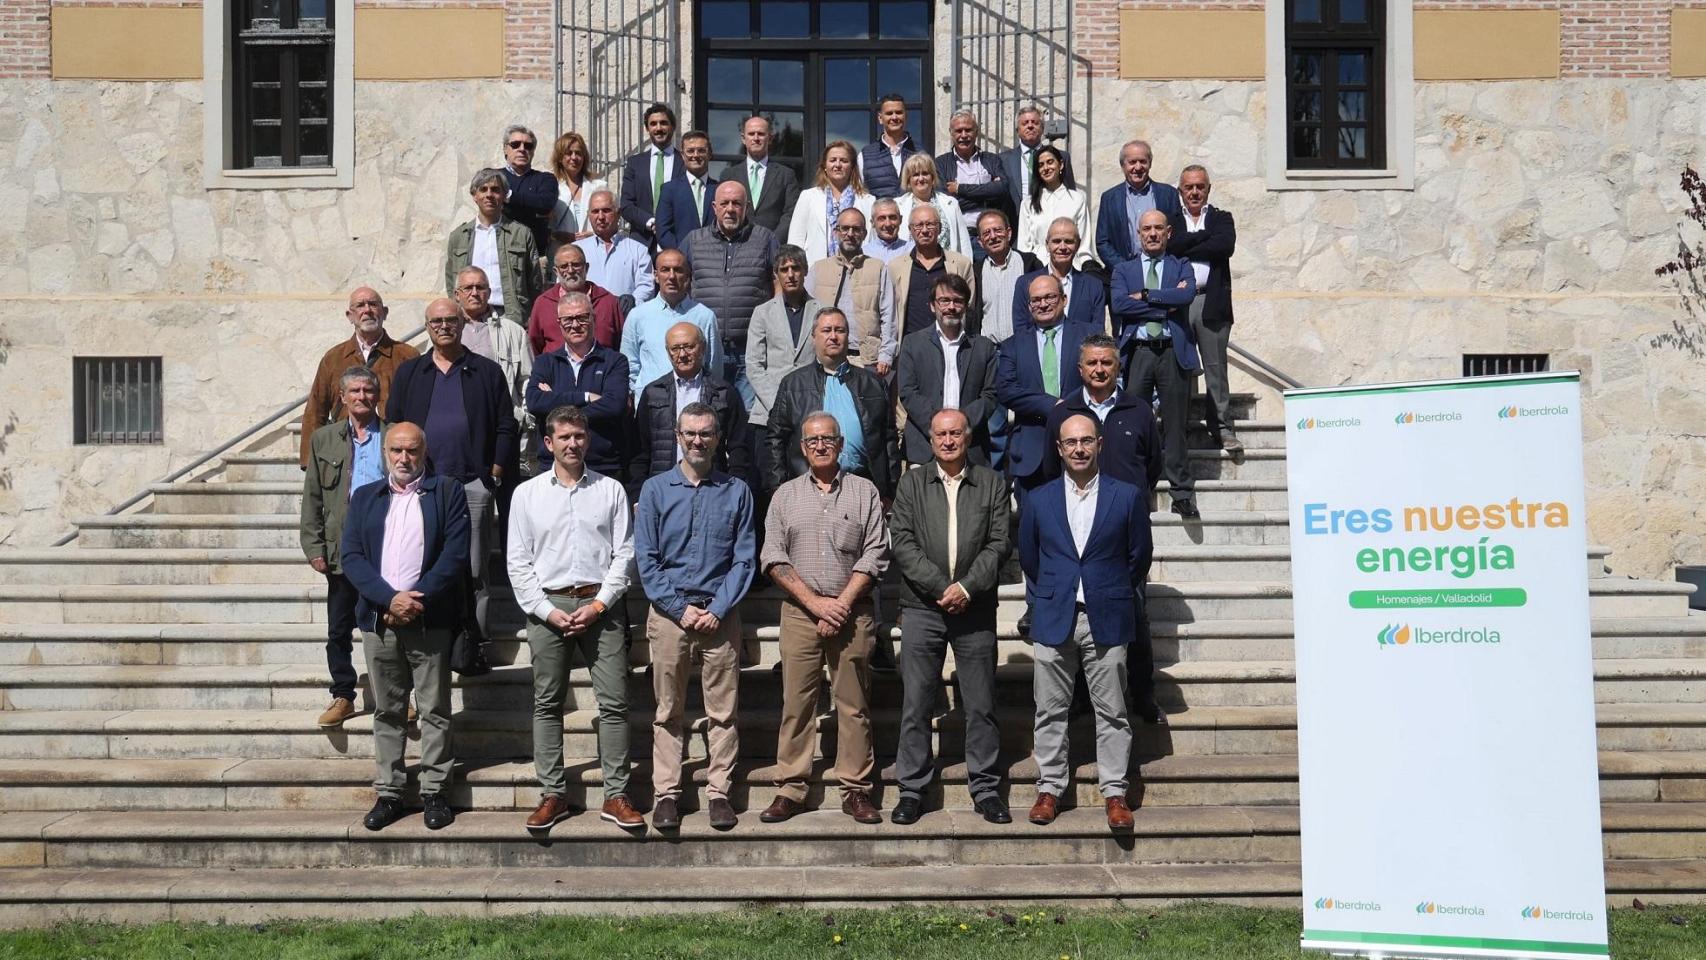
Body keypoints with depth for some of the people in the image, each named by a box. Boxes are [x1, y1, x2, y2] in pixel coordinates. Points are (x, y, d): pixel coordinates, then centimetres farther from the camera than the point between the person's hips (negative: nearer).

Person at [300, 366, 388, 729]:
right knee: (339, 630, 7)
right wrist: (314, 547, 0)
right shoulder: (324, 439, 8)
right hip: (342, 548, 1)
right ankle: (343, 696, 19)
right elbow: (312, 498, 7)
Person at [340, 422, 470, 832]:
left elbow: (455, 553, -5)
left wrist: (417, 599, -14)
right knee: (387, 712, 9)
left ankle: (434, 793, 9)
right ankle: (388, 794, 15)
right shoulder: (364, 497, 13)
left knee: (435, 710, 1)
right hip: (378, 620, 3)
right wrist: (390, 598, -12)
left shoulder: (447, 493, 4)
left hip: (429, 619, -3)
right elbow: (351, 555, 2)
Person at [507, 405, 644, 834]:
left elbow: (623, 554, 3)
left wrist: (598, 605, -7)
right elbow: (518, 562, 4)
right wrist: (548, 610, -6)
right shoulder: (527, 494, 7)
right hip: (547, 607, 1)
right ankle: (553, 794, 13)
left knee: (614, 701, -2)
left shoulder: (610, 490, 6)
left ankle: (616, 796, 4)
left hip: (599, 604, 0)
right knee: (547, 703, 5)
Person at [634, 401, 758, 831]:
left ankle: (719, 792, 9)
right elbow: (645, 558, 1)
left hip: (721, 615, 0)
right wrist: (681, 609, -7)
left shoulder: (736, 492, 7)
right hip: (668, 614, 0)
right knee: (668, 713, 4)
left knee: (723, 711, 1)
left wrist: (717, 609, -10)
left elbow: (745, 558, 2)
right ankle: (666, 794, 11)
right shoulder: (655, 489, 6)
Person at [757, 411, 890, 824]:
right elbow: (774, 557, 3)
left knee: (853, 704, 2)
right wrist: (815, 602, -7)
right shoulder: (786, 495, 11)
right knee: (796, 701, 1)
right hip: (800, 613, 1)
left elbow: (875, 554, 1)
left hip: (852, 612, -1)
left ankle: (856, 790, 7)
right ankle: (790, 789, 7)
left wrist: (842, 603, -8)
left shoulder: (864, 491, 8)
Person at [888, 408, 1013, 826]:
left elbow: (1000, 543, 0)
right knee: (916, 705, 2)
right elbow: (902, 542, -1)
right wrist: (941, 588, -11)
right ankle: (912, 790, 11)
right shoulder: (912, 483, 8)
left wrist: (967, 587, -12)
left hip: (976, 610, 0)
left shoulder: (992, 483, 8)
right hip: (922, 608, 0)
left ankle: (985, 789, 14)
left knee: (980, 706, 5)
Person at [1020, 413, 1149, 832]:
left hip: (1107, 621, -1)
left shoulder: (1127, 497, 1)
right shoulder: (1039, 500, 5)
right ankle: (1050, 787, 17)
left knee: (1111, 713, 3)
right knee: (1050, 711, 6)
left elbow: (1138, 556, 8)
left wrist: (1118, 599, 11)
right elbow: (1028, 559, 14)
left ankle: (1114, 792, 11)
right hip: (1053, 620, 1)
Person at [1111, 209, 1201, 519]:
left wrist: (1145, 295, -8)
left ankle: (1181, 493, 6)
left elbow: (1187, 294, -8)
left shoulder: (1181, 267, 14)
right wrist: (1166, 304, -8)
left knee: (1175, 425, 1)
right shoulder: (1123, 270, 14)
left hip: (1173, 351, 0)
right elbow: (1119, 305, -5)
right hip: (1138, 352, 0)